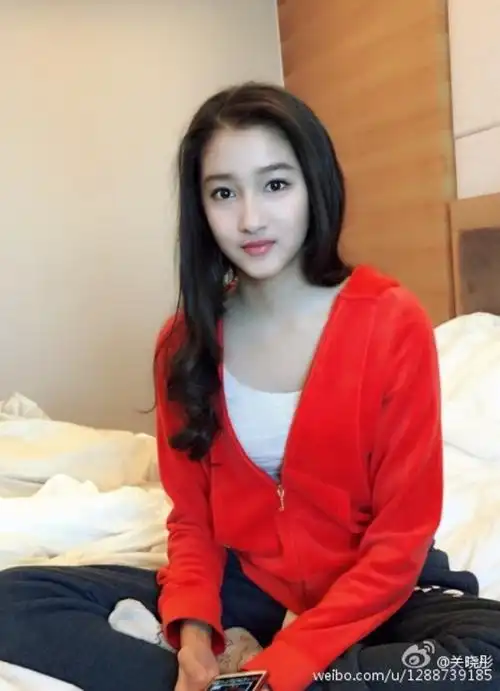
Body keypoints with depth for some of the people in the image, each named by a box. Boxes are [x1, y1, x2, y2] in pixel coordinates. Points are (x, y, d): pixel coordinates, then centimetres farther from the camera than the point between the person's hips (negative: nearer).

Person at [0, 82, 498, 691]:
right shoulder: (184, 341, -3)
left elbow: (401, 537, -13)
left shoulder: (392, 322, -14)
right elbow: (192, 518, 3)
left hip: (372, 592, -2)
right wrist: (193, 634, -17)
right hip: (246, 584, 3)